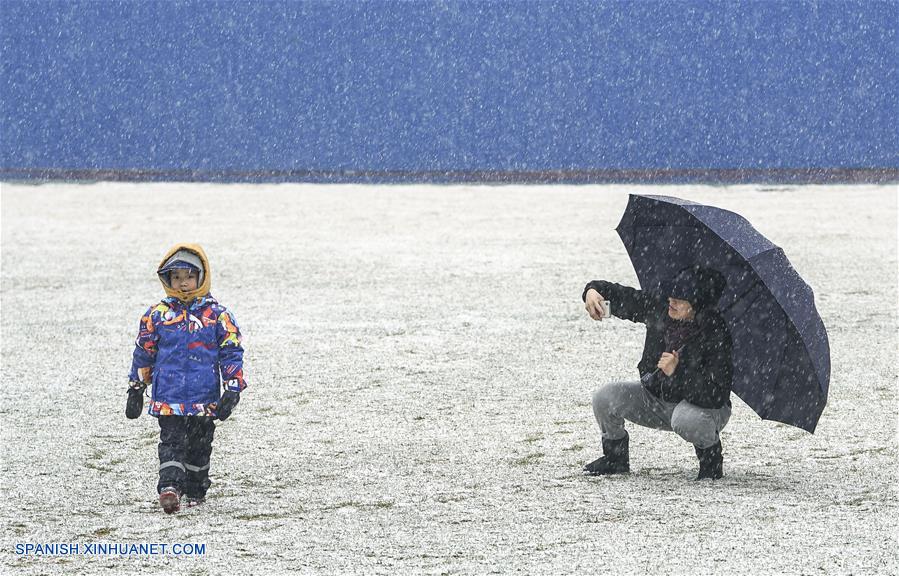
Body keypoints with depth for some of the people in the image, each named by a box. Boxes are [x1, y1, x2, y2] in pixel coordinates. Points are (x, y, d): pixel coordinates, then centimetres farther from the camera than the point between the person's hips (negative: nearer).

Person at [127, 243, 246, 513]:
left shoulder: (218, 316, 1)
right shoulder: (157, 315, 3)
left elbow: (231, 354, 2)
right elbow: (143, 353, 11)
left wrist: (232, 390, -5)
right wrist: (135, 389, 12)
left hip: (205, 399, 1)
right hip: (168, 397, -1)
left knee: (199, 446, 11)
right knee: (171, 442, -12)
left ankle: (195, 490, 25)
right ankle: (169, 487, -23)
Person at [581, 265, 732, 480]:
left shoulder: (716, 335, -28)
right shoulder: (658, 306, -12)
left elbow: (715, 395, -33)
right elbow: (624, 298, 1)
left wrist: (677, 373, -40)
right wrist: (593, 290, -20)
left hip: (705, 406, -6)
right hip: (655, 399, 6)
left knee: (686, 420, -41)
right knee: (604, 398, -14)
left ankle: (712, 459, -7)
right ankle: (615, 458, 13)